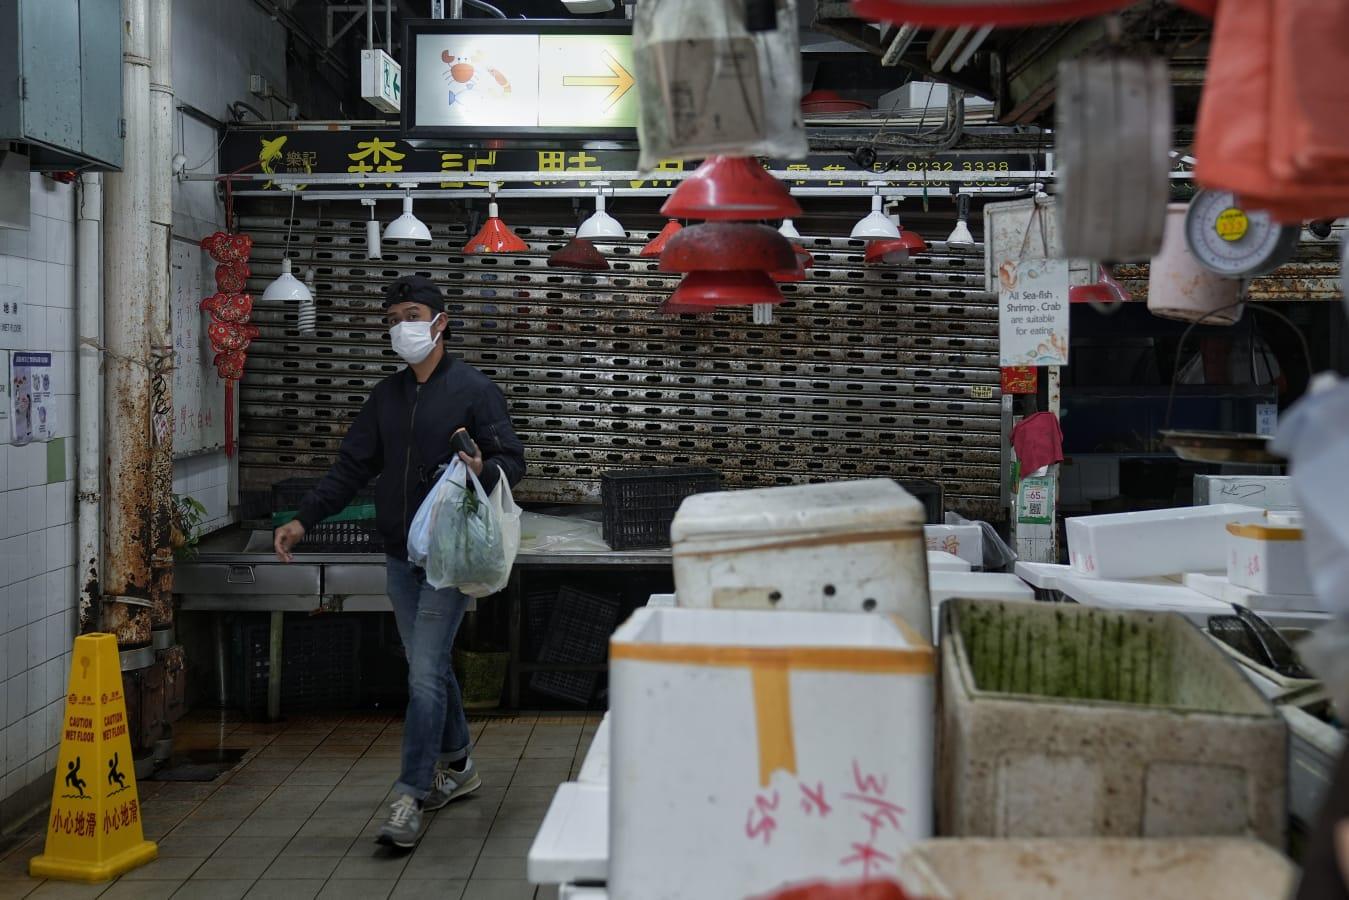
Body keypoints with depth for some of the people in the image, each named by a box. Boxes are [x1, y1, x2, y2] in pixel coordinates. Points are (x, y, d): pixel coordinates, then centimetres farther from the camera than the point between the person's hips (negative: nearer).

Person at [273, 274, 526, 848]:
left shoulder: (473, 389, -5)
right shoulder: (387, 396, 13)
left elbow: (514, 460, -6)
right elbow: (353, 467, 14)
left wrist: (484, 470, -28)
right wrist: (304, 519, 5)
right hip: (400, 554, 6)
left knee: (425, 674, -10)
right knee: (430, 668, 15)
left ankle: (411, 799, -8)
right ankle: (457, 766, 32)